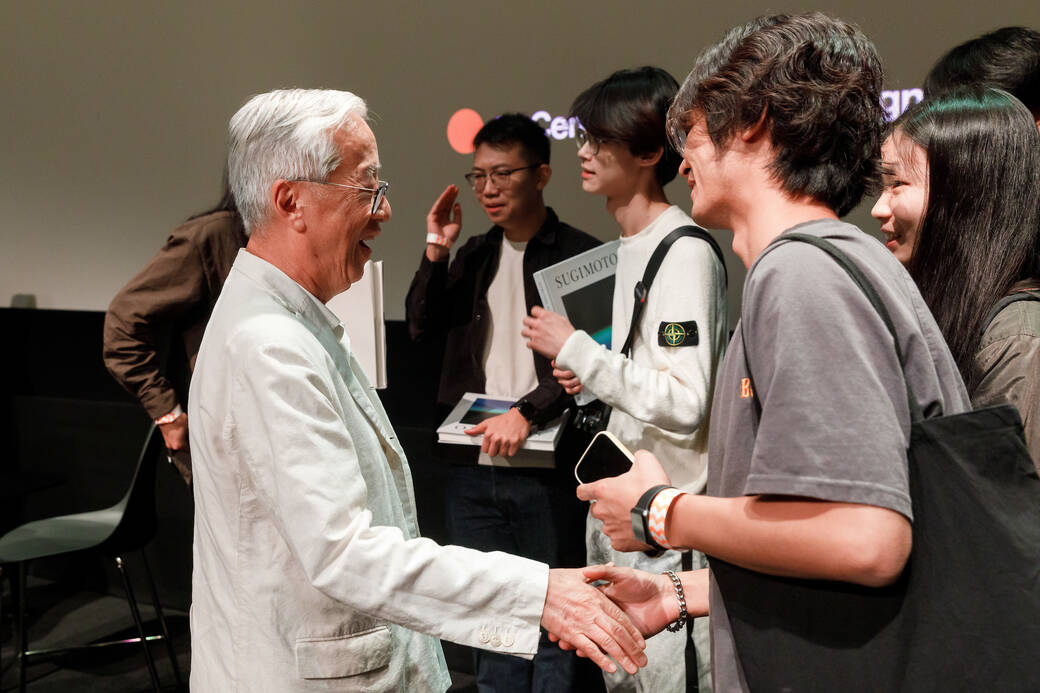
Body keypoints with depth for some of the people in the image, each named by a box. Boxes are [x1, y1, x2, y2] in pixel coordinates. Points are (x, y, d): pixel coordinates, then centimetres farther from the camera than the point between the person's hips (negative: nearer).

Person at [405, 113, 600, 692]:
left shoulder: (580, 255, -5)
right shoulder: (475, 256, 13)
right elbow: (423, 329, 7)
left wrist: (526, 412, -20)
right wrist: (436, 252, -2)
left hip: (546, 472, -5)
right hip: (473, 470, 6)